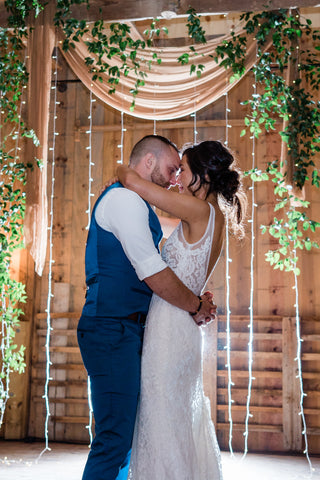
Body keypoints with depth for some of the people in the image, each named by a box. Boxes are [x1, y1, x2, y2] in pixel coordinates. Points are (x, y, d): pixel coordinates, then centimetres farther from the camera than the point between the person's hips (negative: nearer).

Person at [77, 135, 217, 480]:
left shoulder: (133, 203, 22)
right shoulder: (125, 199, -12)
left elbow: (145, 275, 24)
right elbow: (154, 275, -18)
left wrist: (193, 299, 13)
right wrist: (196, 305, -4)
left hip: (126, 330, 11)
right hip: (112, 331, -11)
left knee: (125, 431, 17)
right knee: (114, 437, -8)